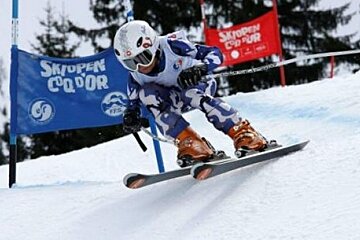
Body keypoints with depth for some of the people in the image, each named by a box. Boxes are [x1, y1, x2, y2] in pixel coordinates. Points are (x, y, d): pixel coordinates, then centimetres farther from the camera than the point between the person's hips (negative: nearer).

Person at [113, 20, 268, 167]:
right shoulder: (135, 77, -17)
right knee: (146, 94, -27)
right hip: (174, 100, 4)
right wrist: (130, 116, -19)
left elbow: (215, 54, -25)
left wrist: (200, 68, -44)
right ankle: (188, 142, -32)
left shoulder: (171, 47, -29)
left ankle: (242, 133, -36)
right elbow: (133, 102, 2)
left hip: (200, 84, -4)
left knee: (191, 93, -38)